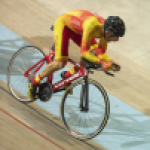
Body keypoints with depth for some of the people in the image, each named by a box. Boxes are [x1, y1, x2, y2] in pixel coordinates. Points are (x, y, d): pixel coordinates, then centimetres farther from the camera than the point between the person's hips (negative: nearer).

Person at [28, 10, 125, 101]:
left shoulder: (106, 29, -21)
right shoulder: (92, 26, -42)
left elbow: (101, 53, -10)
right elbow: (84, 52, -39)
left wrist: (111, 63, -29)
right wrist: (102, 62, -49)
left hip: (77, 29, 7)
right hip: (63, 24, -7)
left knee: (95, 53, -10)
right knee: (60, 63, -15)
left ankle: (68, 75, 10)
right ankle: (34, 83, 8)